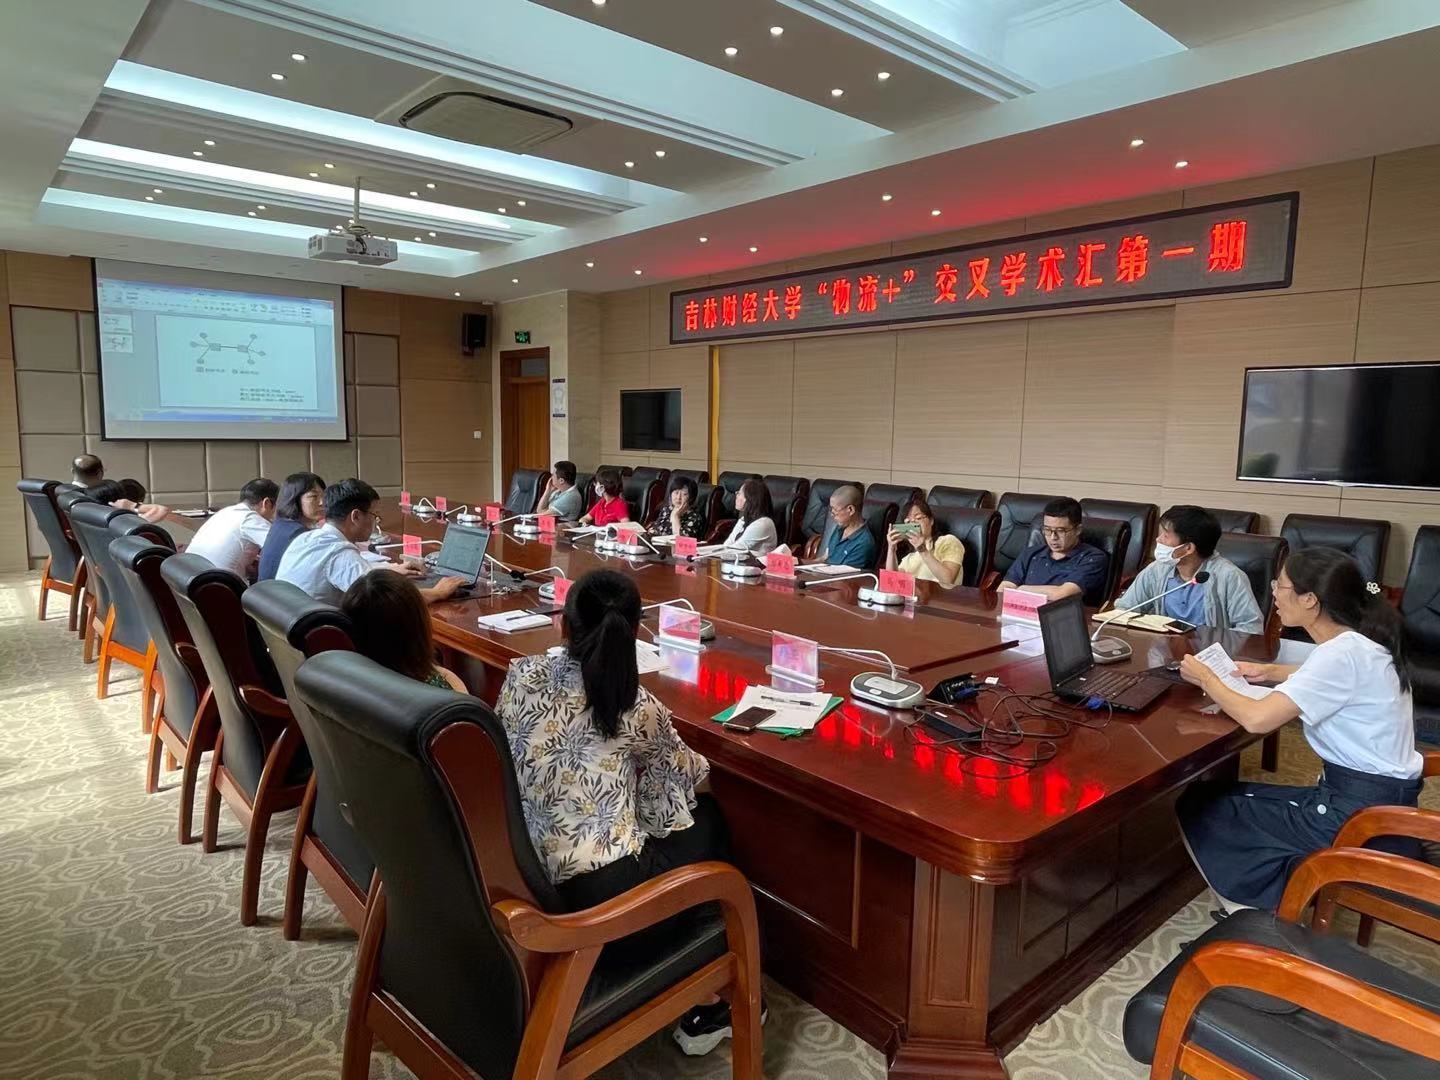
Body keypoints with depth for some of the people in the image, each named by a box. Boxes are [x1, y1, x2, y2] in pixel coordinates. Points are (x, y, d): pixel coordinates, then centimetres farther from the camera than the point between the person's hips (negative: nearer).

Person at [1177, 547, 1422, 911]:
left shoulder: (1343, 653, -24)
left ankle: (1255, 914, 12)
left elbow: (1257, 719, -30)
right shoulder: (1356, 640, 5)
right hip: (1383, 798, 9)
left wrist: (1206, 678, -13)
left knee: (1199, 807, -3)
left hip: (1363, 813, -9)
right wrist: (1270, 672, 15)